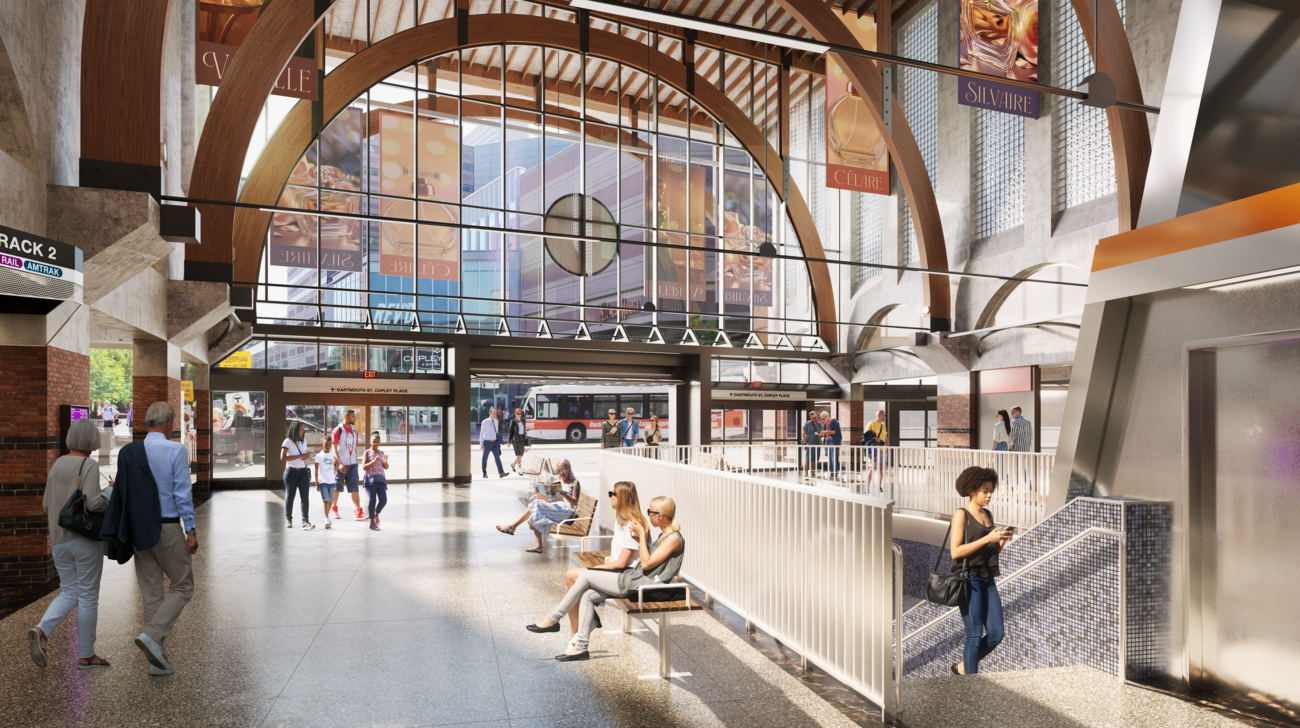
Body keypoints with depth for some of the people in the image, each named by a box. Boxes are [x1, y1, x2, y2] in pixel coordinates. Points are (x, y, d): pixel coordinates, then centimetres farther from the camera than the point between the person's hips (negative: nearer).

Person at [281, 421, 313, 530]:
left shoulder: (304, 441, 13)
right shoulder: (288, 441, -6)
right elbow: (282, 458, -15)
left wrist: (307, 456, 2)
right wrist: (299, 456, -18)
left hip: (303, 471, 4)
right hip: (291, 472, -4)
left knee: (305, 496, -8)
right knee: (290, 496, 7)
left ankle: (305, 521, -14)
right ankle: (288, 519, 26)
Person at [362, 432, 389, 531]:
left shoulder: (381, 452, 13)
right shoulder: (367, 452, 2)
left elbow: (386, 467, 11)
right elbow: (364, 467, -7)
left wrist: (385, 461, -10)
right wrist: (374, 461, -19)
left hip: (380, 479, 4)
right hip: (370, 479, -3)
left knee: (383, 501, -5)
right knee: (372, 500, -8)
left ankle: (376, 513, 26)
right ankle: (372, 522, 3)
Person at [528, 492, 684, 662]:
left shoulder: (674, 538, -15)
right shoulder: (663, 535, 15)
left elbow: (646, 564, -18)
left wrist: (642, 535, -13)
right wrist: (641, 540, 5)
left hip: (638, 585, -10)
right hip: (634, 578, 10)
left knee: (586, 575, -7)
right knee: (588, 595, -1)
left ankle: (553, 619, 5)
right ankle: (581, 647, 3)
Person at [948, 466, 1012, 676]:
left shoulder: (988, 515, 14)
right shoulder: (961, 515, -7)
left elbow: (993, 552, 18)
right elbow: (955, 552, -15)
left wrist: (1002, 540, -3)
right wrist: (987, 539, -18)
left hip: (988, 580, 7)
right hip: (968, 579, -7)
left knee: (996, 633, 4)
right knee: (975, 635, -4)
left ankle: (962, 668, 23)